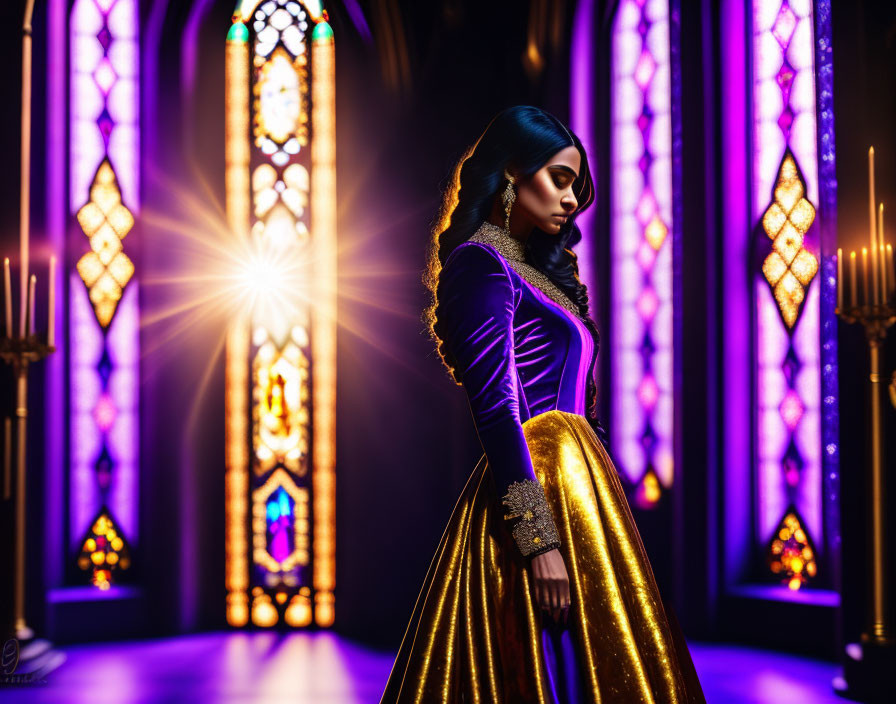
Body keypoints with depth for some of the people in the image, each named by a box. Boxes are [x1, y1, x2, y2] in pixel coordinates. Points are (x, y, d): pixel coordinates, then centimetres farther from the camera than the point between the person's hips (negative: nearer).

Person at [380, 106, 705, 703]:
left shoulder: (534, 270, 21)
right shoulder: (482, 263, -7)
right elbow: (495, 407, -17)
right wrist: (539, 539, -23)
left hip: (575, 487, 9)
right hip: (534, 486, -9)